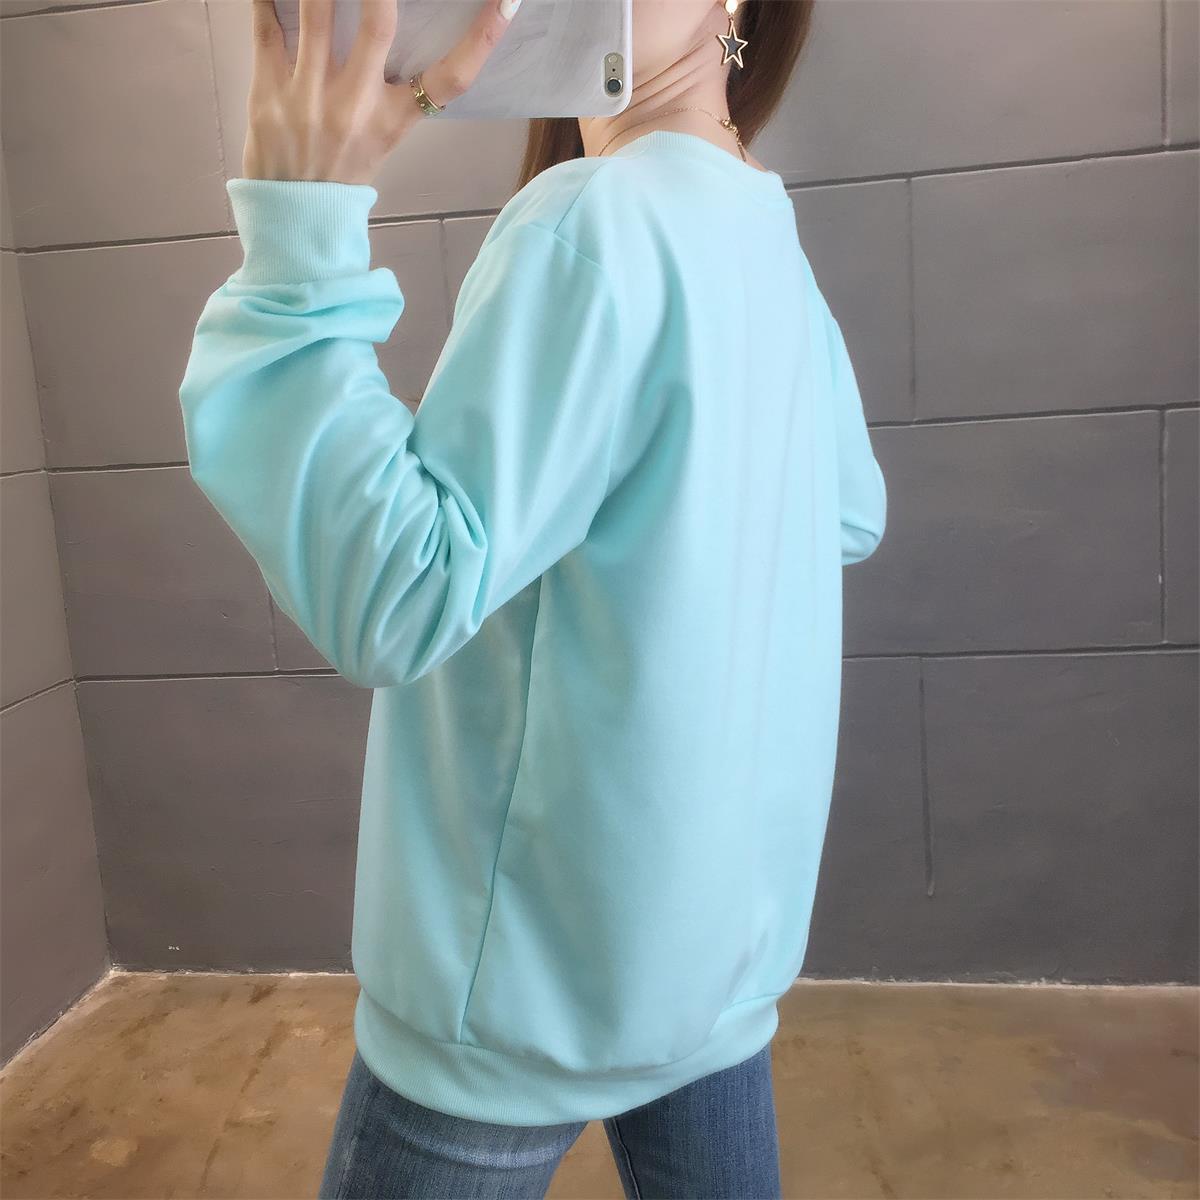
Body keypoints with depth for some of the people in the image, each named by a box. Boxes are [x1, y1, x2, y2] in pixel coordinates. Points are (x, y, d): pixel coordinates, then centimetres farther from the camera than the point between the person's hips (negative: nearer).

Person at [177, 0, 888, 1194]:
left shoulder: (597, 221, -21)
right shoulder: (768, 231, 5)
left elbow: (391, 599, -25)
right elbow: (851, 515, 17)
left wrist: (303, 231, -25)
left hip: (543, 953, -8)